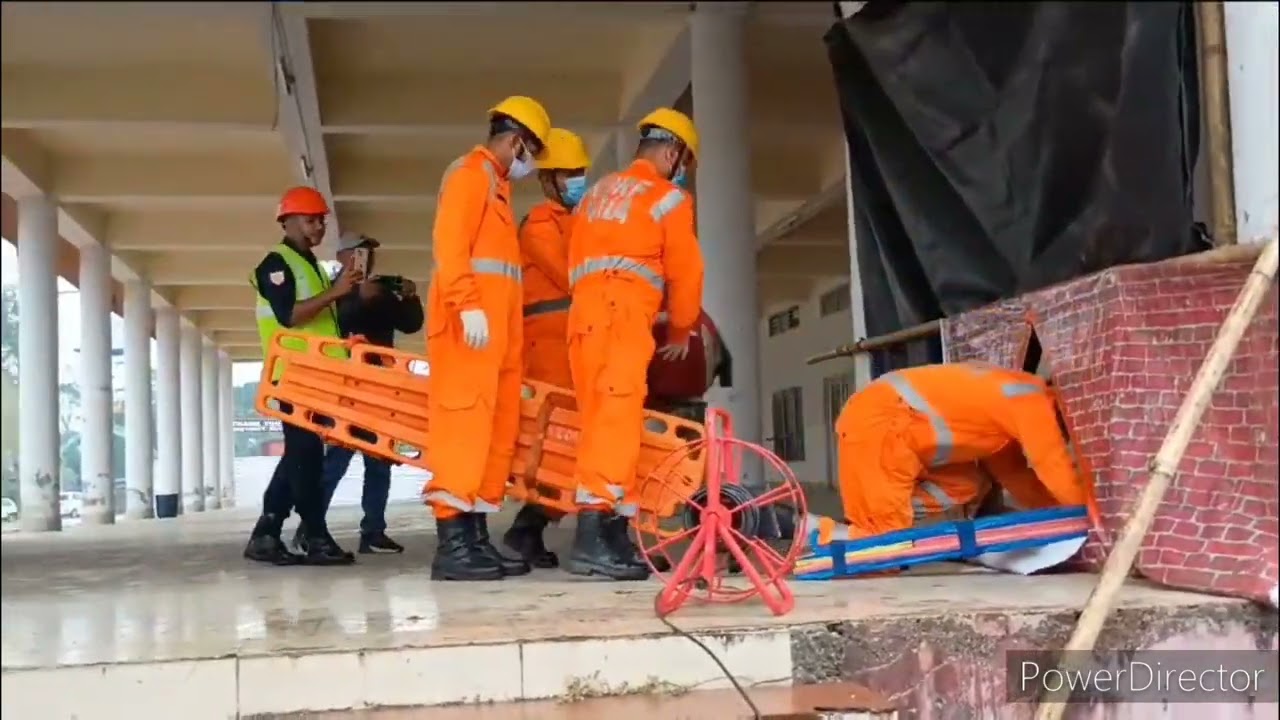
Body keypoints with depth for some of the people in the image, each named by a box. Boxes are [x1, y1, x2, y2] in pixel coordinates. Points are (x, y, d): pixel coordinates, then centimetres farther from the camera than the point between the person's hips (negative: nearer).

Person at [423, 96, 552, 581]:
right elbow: (449, 241, -14)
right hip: (471, 317, -10)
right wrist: (468, 305, -25)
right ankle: (452, 542, -17)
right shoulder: (470, 172, -1)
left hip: (494, 319, 10)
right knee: (463, 416, -14)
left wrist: (498, 322, 17)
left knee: (496, 423, 6)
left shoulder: (495, 183, 28)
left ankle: (475, 536, 7)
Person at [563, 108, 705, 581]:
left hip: (584, 311, 8)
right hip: (623, 313, -8)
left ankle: (612, 535, 9)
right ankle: (593, 535, -24)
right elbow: (685, 272, 4)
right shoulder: (668, 197, 5)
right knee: (617, 417, -15)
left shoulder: (598, 192, 26)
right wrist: (681, 331, 17)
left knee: (601, 418, 8)